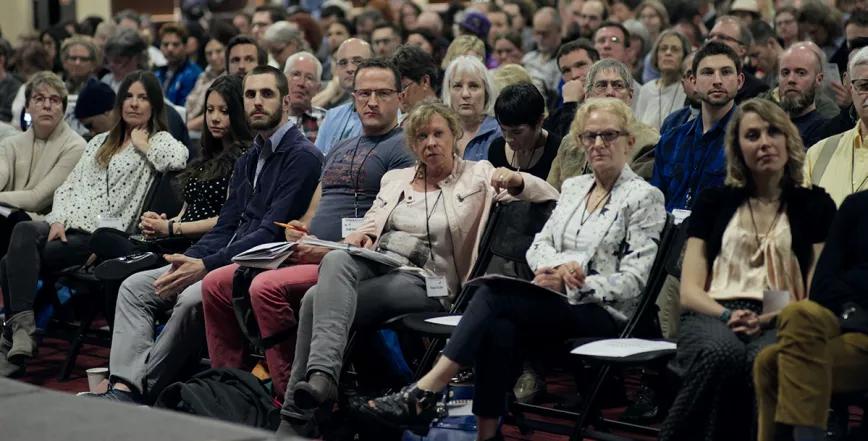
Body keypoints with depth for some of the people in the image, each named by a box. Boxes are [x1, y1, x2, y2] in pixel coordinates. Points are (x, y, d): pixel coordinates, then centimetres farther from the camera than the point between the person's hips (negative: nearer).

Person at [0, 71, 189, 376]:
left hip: (103, 235, -6)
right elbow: (69, 185, 21)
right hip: (68, 226, 6)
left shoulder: (158, 141, 9)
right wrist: (58, 219, 2)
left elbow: (179, 158, -16)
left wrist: (142, 144, -1)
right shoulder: (99, 142, 28)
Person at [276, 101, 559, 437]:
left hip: (423, 283, -5)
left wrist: (516, 180, -21)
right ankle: (321, 373, -48)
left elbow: (549, 197, 1)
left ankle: (296, 419, -34)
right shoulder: (395, 179, 24)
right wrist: (360, 235, 1)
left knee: (318, 299, -29)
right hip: (373, 266, 5)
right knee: (336, 261, -35)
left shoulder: (478, 175, 9)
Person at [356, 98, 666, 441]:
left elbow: (633, 281, -6)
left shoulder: (644, 197, 2)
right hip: (559, 303, 5)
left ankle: (425, 392, -34)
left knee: (496, 294, -29)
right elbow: (538, 247, 15)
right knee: (501, 329, -32)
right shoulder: (573, 187, 22)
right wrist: (560, 265, -8)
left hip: (603, 315, -5)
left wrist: (572, 283, -16)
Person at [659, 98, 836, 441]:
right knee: (721, 353, -39)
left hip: (779, 324, -1)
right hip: (713, 316, 1)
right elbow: (689, 291, 11)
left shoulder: (814, 205, 16)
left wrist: (768, 319, -12)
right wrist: (726, 315, -10)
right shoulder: (714, 201, 19)